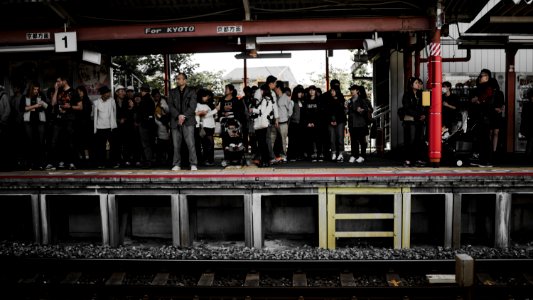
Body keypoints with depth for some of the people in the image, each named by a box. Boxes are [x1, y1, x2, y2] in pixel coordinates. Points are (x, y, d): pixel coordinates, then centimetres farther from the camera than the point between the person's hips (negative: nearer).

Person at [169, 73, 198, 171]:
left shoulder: (191, 92, 6)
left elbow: (192, 107, -3)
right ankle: (177, 165, 11)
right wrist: (178, 116, -11)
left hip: (188, 121, -3)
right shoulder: (173, 92, 15)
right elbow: (171, 106, 4)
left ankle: (193, 164, -4)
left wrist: (184, 116, -13)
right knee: (176, 145, 3)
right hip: (175, 121, 3)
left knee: (190, 143, -9)